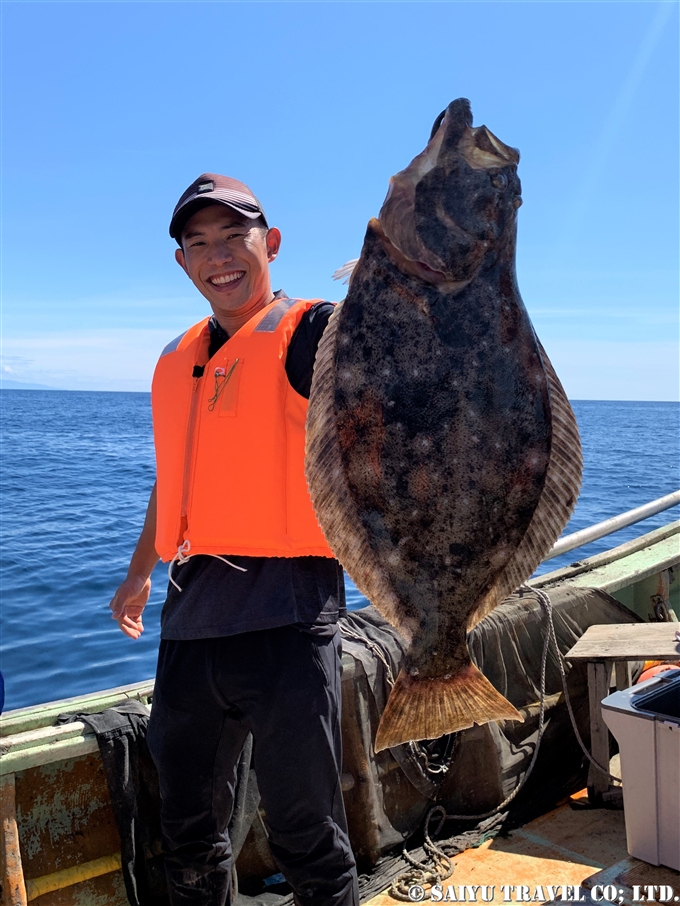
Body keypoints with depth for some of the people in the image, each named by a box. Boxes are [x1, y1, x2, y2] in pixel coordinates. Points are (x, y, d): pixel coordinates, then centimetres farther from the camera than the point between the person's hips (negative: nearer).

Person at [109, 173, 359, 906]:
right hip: (191, 616, 7)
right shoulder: (176, 361, 14)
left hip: (284, 615, -6)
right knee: (187, 833, 21)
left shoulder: (308, 332, -5)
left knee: (307, 841, 6)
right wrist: (140, 569, 33)